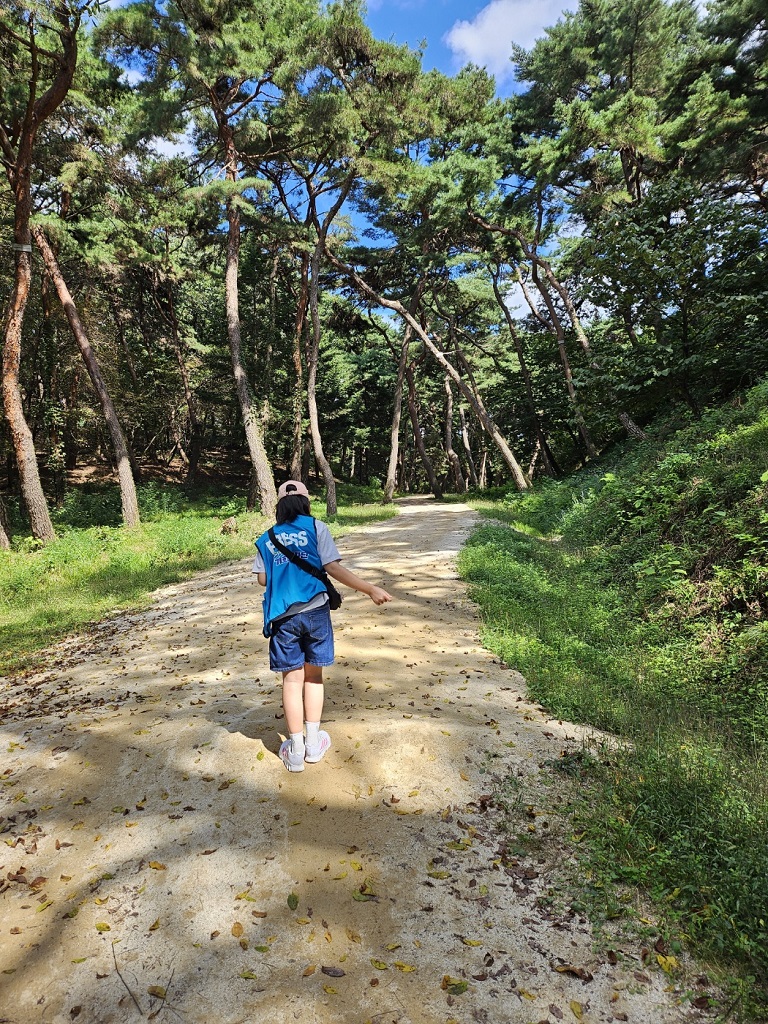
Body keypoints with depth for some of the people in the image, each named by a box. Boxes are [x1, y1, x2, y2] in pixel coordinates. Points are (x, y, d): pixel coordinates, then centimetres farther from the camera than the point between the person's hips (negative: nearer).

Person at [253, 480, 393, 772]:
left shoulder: (266, 538, 10)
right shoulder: (316, 527, 2)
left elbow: (262, 578, 5)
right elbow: (333, 568, -7)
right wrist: (371, 589, -6)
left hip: (282, 616, 1)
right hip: (314, 611, -1)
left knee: (292, 679, 10)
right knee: (313, 675, 15)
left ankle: (296, 750, 16)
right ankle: (313, 744, 23)